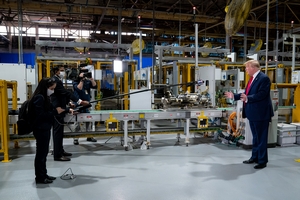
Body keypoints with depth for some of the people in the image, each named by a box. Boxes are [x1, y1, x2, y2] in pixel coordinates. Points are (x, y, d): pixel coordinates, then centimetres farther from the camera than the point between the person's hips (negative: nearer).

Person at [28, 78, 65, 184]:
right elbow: (40, 115, -24)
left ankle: (43, 174, 25)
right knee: (41, 153, -1)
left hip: (45, 128, 10)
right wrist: (55, 112, -23)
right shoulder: (39, 98, -18)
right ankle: (40, 177, 10)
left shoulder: (44, 97, 12)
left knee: (44, 152, 15)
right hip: (40, 129, -10)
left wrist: (58, 110, 0)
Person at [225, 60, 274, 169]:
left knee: (261, 138, 1)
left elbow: (261, 94, -25)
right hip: (252, 113, 10)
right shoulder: (252, 78, 13)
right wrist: (234, 96, 14)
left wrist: (248, 98, -33)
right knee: (255, 137, 18)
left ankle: (262, 161, 12)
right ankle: (255, 157, 30)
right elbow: (247, 94, 17)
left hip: (260, 113, -10)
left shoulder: (264, 78, -15)